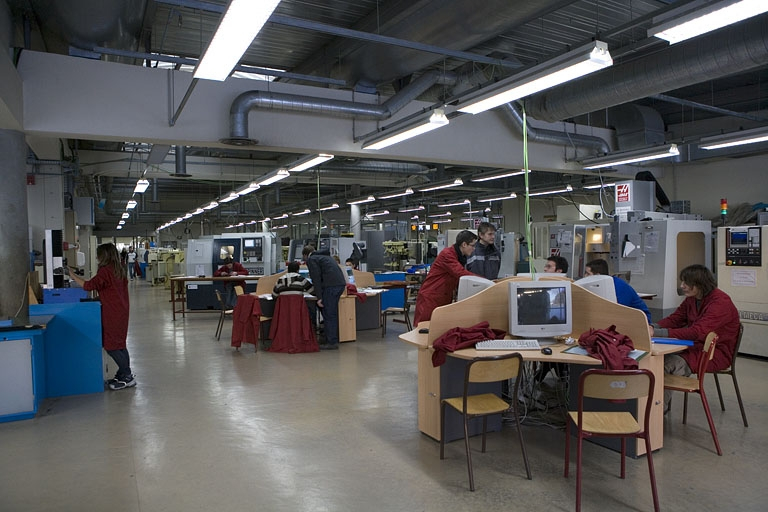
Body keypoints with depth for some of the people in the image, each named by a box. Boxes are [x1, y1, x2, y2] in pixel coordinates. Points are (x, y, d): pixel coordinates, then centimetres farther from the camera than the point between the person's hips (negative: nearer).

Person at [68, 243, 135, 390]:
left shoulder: (105, 271, -16)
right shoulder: (119, 270, 10)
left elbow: (88, 286, -20)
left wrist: (73, 275, -9)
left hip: (112, 314, -9)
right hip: (121, 311, 9)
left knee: (111, 346, -3)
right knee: (119, 345, 15)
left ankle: (127, 377, -1)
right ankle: (124, 374, 21)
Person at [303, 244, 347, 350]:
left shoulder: (311, 259, 4)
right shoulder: (325, 256, 29)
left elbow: (316, 278, -7)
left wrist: (319, 297, -9)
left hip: (331, 285, -9)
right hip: (340, 283, 9)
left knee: (328, 315, -2)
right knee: (333, 314, 16)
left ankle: (331, 342, 0)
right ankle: (334, 340, 22)